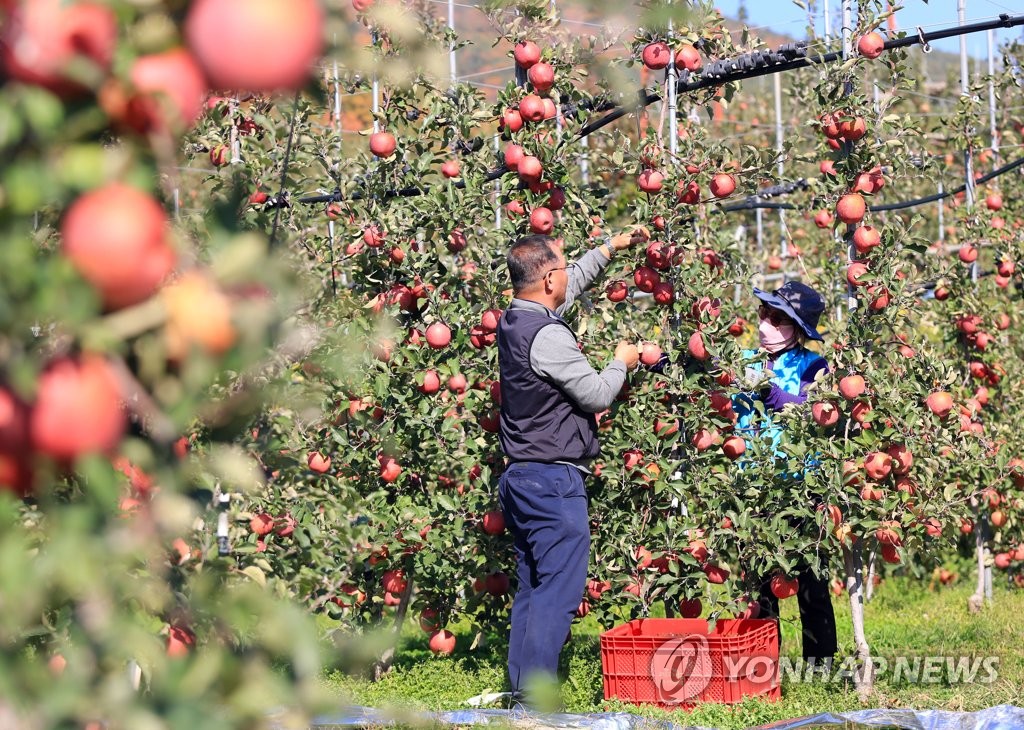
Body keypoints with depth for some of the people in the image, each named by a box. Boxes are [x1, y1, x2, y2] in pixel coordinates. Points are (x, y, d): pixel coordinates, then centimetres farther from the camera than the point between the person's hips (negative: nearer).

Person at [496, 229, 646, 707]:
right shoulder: (548, 335, -19)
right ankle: (534, 697, -12)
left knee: (532, 590, 12)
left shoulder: (513, 322, 9)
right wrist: (621, 363, 5)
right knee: (558, 592, -8)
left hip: (520, 478, 10)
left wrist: (612, 247, 34)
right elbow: (597, 396, -14)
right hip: (554, 480, -10)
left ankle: (521, 694, 13)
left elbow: (572, 283, 28)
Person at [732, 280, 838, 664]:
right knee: (761, 578, 10)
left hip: (800, 485, -4)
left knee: (810, 580, -2)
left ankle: (819, 664, 5)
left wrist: (769, 390, -28)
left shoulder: (813, 367, 0)